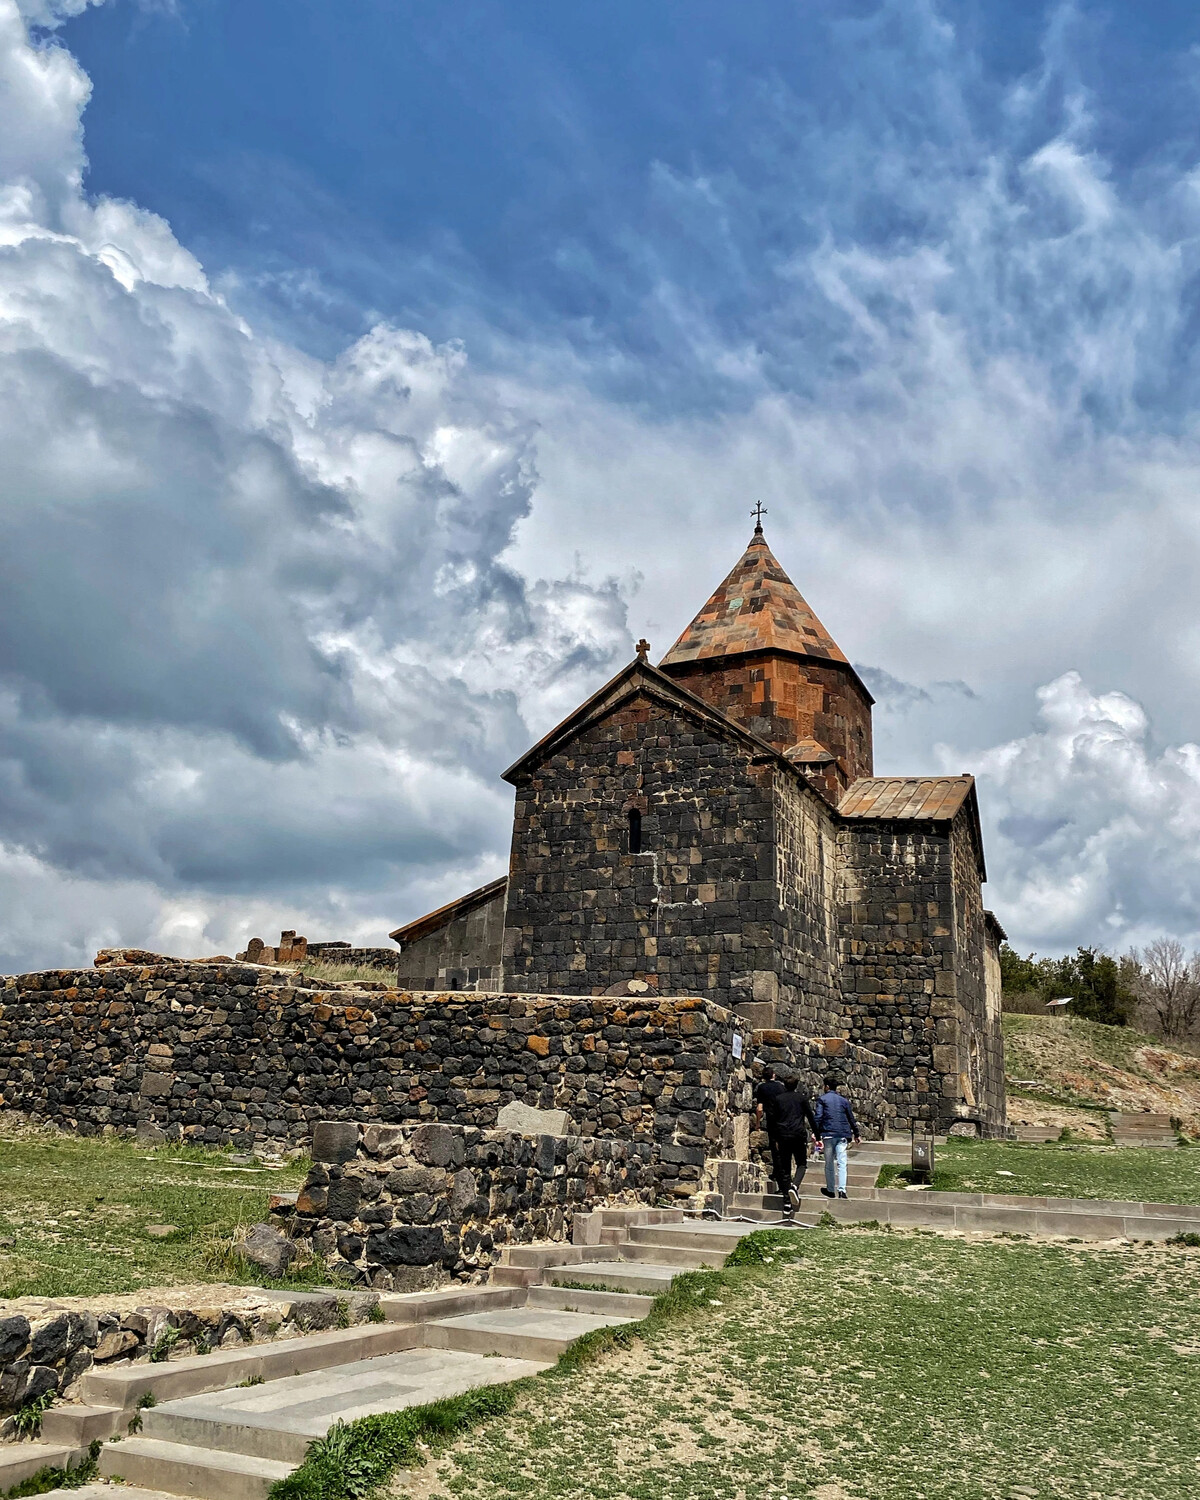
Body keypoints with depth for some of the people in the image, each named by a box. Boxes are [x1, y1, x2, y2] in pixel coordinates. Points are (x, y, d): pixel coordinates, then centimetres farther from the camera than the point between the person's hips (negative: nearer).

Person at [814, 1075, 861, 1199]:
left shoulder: (822, 1099, 3)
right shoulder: (843, 1100, 12)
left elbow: (818, 1117, -7)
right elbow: (851, 1118, 18)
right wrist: (856, 1134, 27)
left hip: (828, 1134, -2)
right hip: (842, 1135, 2)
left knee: (829, 1163, 9)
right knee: (842, 1163, -2)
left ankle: (831, 1190, 15)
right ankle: (842, 1189, -17)